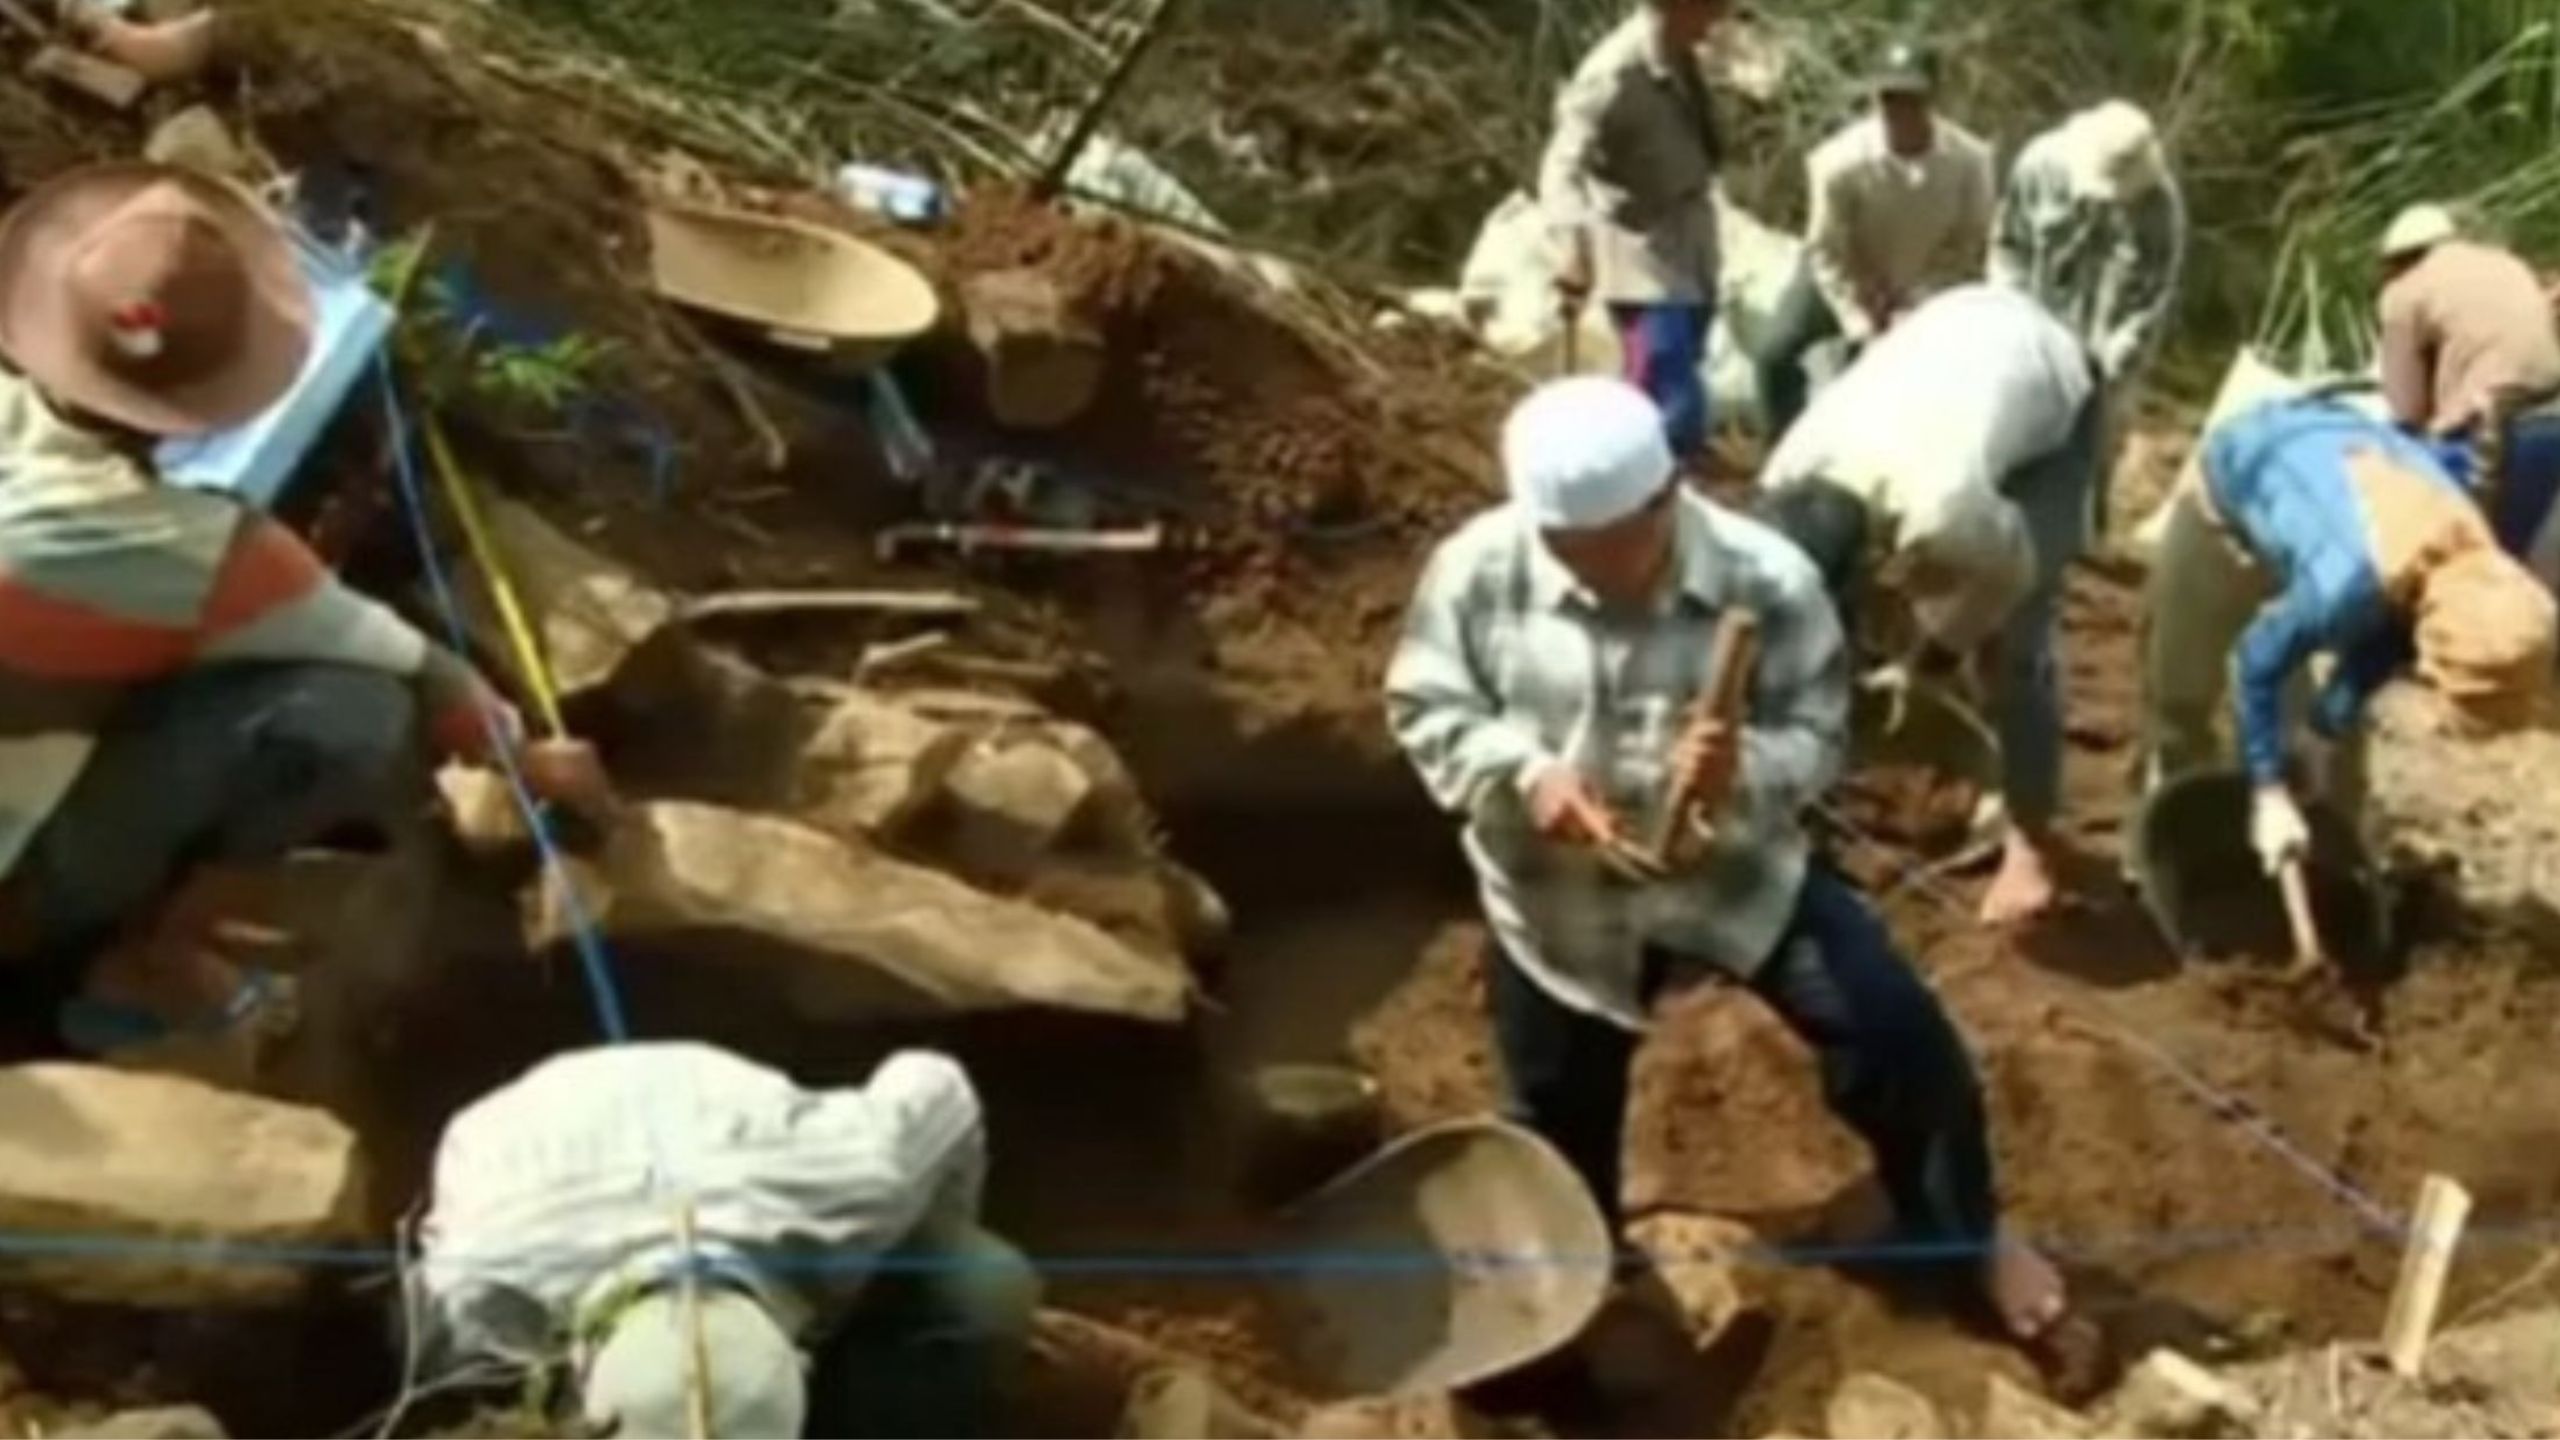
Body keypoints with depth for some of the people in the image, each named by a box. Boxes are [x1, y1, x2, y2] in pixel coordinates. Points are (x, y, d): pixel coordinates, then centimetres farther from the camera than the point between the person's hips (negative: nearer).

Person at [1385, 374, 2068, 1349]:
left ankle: (1969, 1239, 21)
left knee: (1899, 1038, -8)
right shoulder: (1477, 571, -20)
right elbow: (1424, 707, -9)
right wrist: (1523, 772, -28)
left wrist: (1748, 769, -37)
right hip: (1559, 900, 1)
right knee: (1558, 1117, 18)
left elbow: (1818, 736, -14)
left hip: (1738, 871, -1)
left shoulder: (1767, 581, -21)